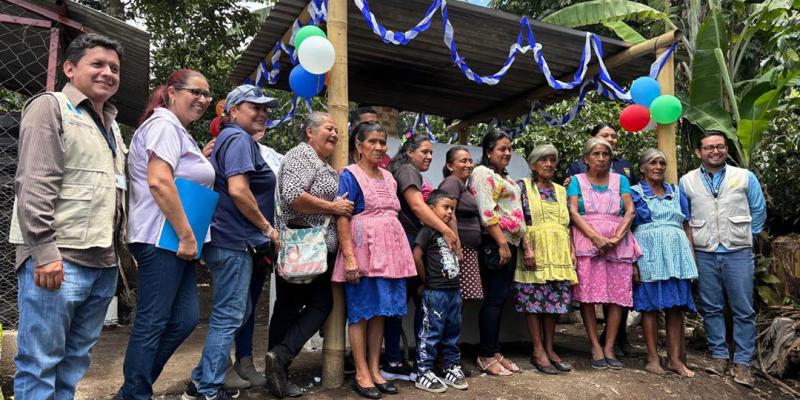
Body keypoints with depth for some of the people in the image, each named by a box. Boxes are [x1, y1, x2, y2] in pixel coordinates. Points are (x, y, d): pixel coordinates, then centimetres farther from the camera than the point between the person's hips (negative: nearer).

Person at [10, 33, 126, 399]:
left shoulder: (111, 125, 21)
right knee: (40, 362, -1)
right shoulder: (51, 107, -1)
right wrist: (45, 251, -18)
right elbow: (34, 185, -12)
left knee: (76, 359, 13)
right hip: (59, 260, -7)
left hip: (103, 264, 8)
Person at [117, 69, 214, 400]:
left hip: (177, 240, 10)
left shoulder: (178, 130, 23)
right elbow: (158, 181, -22)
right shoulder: (164, 124, -9)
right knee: (153, 321, -2)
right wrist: (186, 235, -20)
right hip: (163, 239, -10)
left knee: (185, 318, 10)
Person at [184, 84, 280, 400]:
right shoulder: (239, 139, -11)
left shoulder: (228, 138, 20)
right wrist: (268, 228, -12)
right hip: (234, 242, -10)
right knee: (228, 317, -2)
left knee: (235, 314, 18)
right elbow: (238, 190, -23)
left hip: (229, 240, 10)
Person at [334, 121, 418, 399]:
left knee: (380, 312, 10)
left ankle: (375, 370, 19)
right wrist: (349, 257, -19)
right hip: (363, 251, -6)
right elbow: (342, 219, -11)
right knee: (361, 312, 0)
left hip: (389, 252, 7)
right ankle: (361, 374, 10)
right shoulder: (350, 175, -3)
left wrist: (400, 253, 16)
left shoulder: (388, 177, 17)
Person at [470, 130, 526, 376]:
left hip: (509, 243, 9)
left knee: (499, 299, 10)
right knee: (494, 299, -5)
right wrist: (502, 243, -20)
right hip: (495, 243, -9)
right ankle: (486, 356, 3)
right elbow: (487, 213, -17)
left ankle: (495, 352, 17)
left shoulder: (505, 177, 23)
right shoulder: (483, 173, -7)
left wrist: (523, 243, 19)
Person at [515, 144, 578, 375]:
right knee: (534, 299, -4)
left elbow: (567, 224, 18)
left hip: (559, 254, 5)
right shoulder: (523, 186, 2)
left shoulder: (561, 190, 19)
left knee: (555, 300, 5)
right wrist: (527, 248, -15)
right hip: (535, 252, -5)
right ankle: (538, 350, 3)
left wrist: (572, 251, 9)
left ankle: (549, 348, 15)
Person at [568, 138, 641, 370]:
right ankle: (595, 347, -1)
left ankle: (609, 347, 3)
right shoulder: (577, 181, 11)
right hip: (587, 243, -2)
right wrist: (595, 236, -15)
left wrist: (617, 237, -11)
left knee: (618, 295, -4)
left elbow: (630, 211, 5)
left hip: (618, 244, 2)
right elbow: (573, 212, -2)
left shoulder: (620, 180, 16)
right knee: (587, 295, -9)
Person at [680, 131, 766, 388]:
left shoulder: (745, 177, 4)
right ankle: (719, 356, 18)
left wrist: (745, 236, 12)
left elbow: (759, 211, 12)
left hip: (738, 253, -1)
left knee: (743, 310, 1)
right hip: (704, 254, 1)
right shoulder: (687, 181, 5)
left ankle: (743, 362, 10)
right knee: (711, 308, 7)